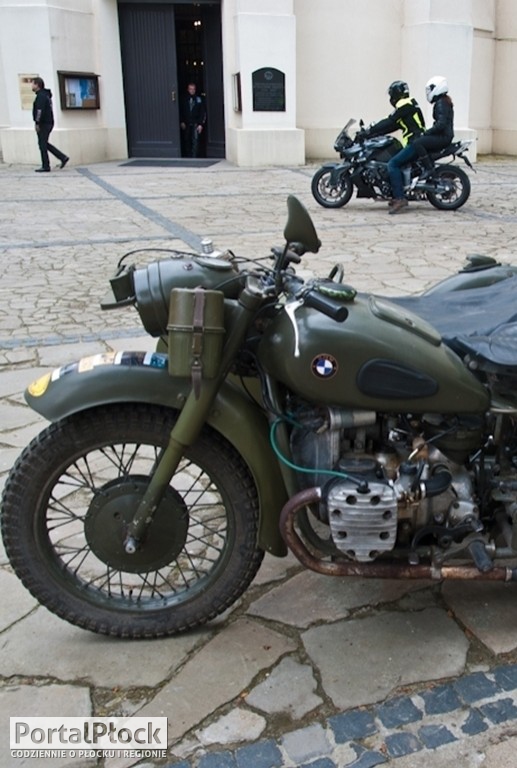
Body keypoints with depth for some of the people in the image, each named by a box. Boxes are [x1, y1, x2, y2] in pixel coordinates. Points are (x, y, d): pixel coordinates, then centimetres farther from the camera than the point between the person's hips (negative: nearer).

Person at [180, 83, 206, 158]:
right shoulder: (184, 99, 4)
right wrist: (182, 122, 1)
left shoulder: (199, 99, 0)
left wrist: (201, 124, -7)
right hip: (186, 124, 2)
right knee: (187, 141, 5)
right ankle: (188, 156, 14)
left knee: (195, 140, -13)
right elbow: (180, 112, 9)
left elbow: (203, 112, -1)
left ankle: (194, 156, -13)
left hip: (196, 124, -2)